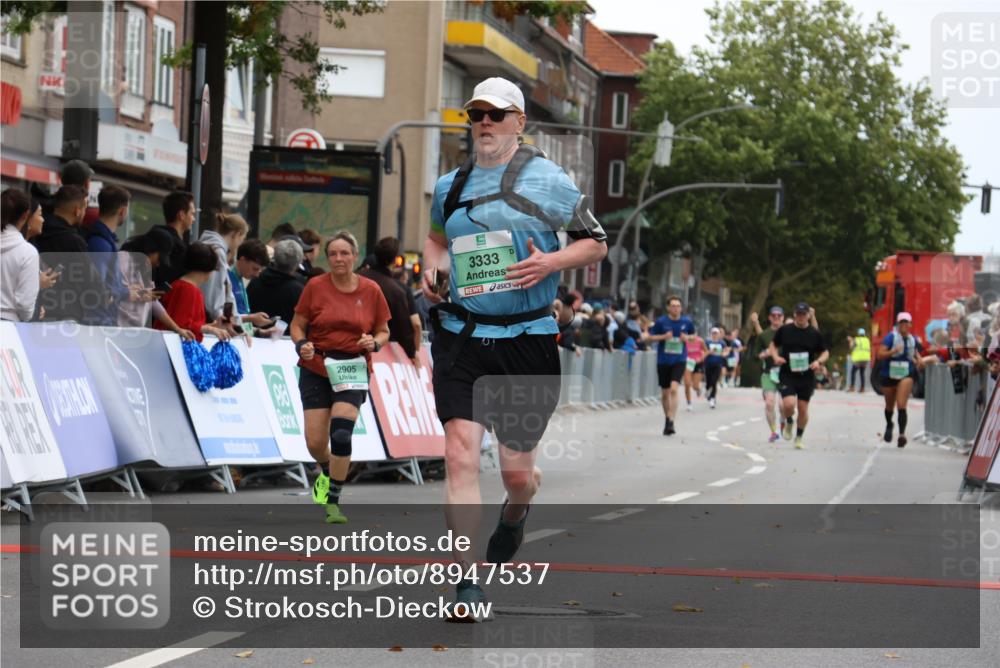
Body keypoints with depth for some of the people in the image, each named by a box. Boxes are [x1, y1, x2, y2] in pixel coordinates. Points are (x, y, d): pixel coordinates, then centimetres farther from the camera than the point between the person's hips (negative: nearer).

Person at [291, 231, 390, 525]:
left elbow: (383, 332, 10)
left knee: (341, 433, -19)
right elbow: (297, 324, 6)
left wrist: (374, 342, -11)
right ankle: (327, 472, 36)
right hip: (316, 369, 1)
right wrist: (302, 345, -15)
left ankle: (333, 502, -7)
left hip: (353, 369, -1)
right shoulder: (315, 286, -1)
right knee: (315, 443, -1)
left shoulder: (371, 290, 1)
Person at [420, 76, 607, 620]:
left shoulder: (547, 180, -1)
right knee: (460, 454, -14)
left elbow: (596, 243, 4)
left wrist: (551, 262, -14)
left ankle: (513, 517, 44)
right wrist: (431, 267, 8)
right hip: (460, 336, 2)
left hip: (527, 340, -2)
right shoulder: (450, 186, 10)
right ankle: (467, 584, -11)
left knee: (517, 471, 5)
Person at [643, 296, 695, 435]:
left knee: (674, 388, -20)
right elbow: (648, 338, 0)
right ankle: (667, 419, 32)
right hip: (663, 361, 1)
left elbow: (693, 336, 16)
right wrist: (663, 337, -16)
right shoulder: (661, 322, -4)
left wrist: (687, 338, -7)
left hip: (679, 361, -1)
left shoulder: (687, 322, 0)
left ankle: (671, 423, -21)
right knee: (665, 393, 11)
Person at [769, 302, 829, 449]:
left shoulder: (815, 334, 0)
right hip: (787, 375, -1)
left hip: (807, 376, 1)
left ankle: (799, 437, 26)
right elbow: (773, 345, 13)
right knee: (788, 404, -19)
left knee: (803, 409, 5)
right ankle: (789, 422, 16)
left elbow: (825, 352, 9)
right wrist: (776, 356, -7)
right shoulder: (784, 330, -1)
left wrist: (819, 361, -11)